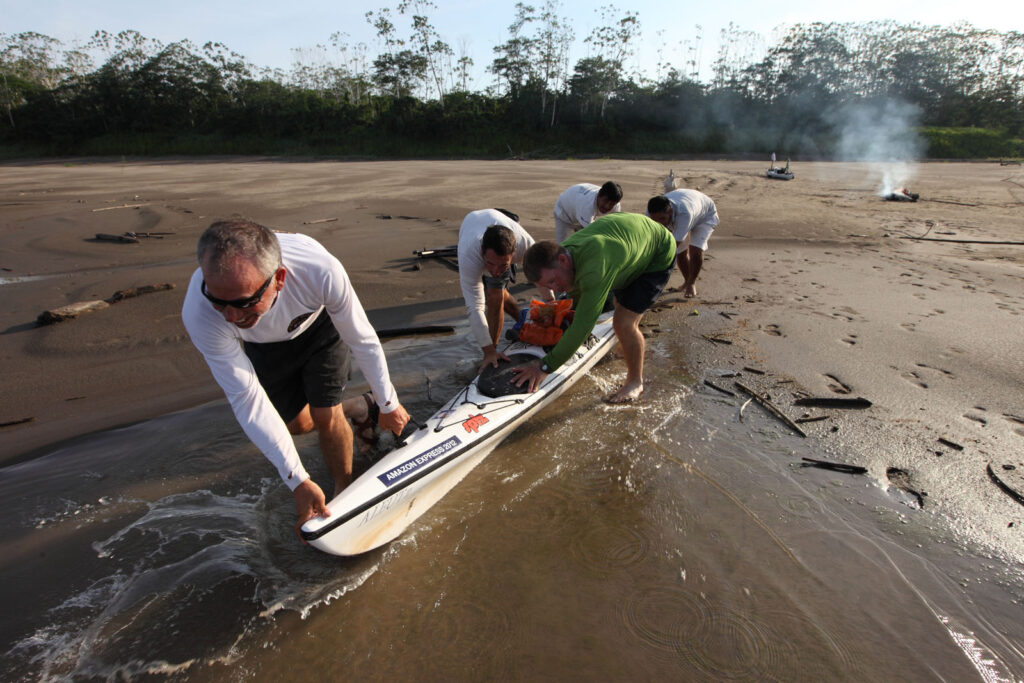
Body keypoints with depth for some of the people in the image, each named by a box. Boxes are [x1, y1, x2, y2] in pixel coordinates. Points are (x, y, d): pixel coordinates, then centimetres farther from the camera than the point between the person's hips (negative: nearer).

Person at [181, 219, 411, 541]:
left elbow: (362, 340, -26)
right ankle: (360, 409, 40)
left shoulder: (321, 270, -44)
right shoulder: (199, 315, -39)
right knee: (298, 423, 9)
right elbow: (248, 400, -31)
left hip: (319, 324, -2)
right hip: (265, 346, 2)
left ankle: (345, 490, 19)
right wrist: (298, 481, -28)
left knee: (325, 417, -10)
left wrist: (388, 404, -13)